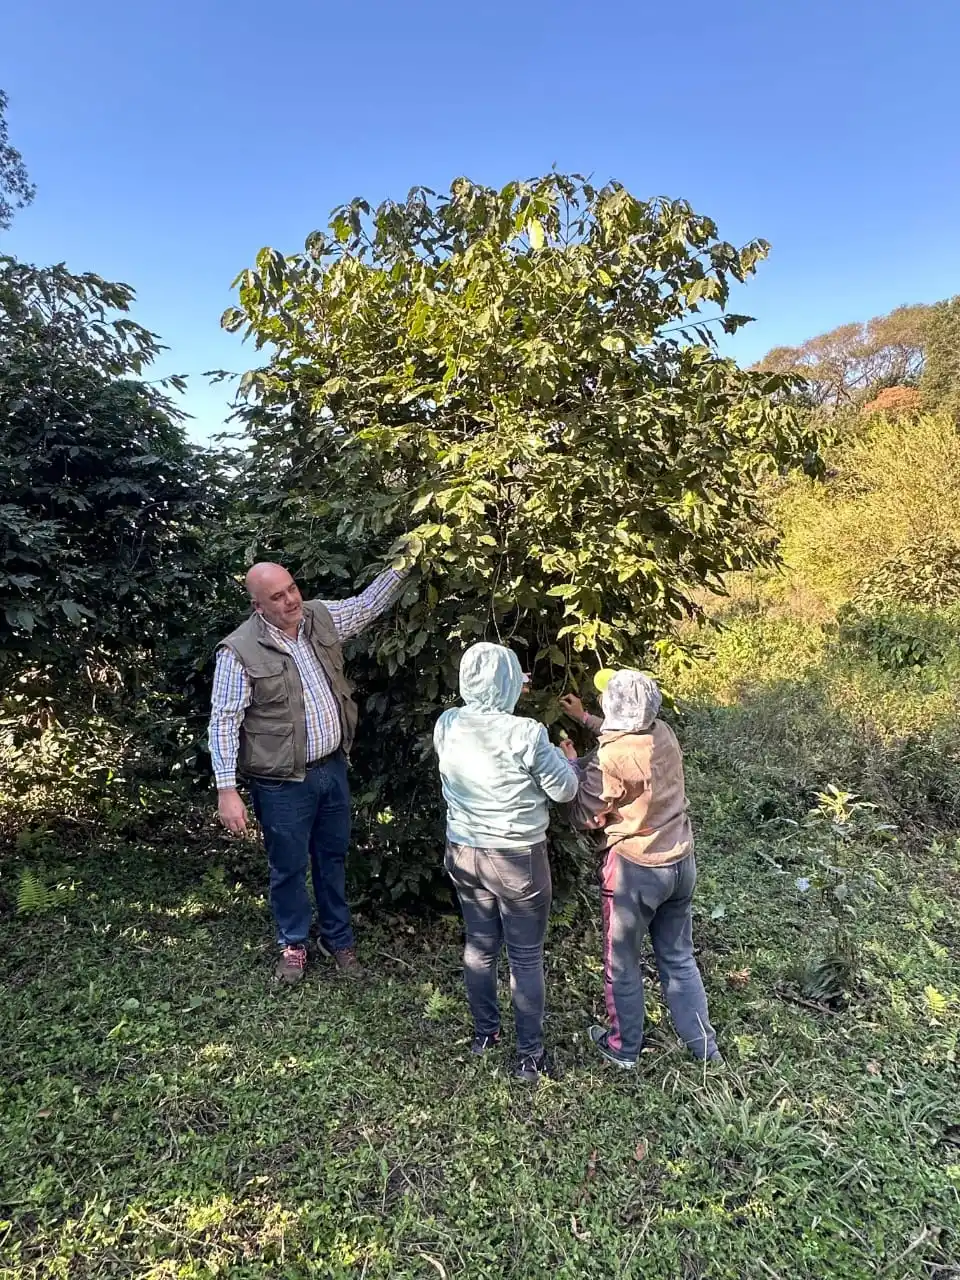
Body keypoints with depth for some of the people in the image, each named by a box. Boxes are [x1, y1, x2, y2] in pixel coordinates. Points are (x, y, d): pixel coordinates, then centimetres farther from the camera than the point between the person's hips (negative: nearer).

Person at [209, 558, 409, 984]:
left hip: (332, 768, 5)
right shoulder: (240, 652, -18)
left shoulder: (321, 617, -2)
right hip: (283, 782, -5)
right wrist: (226, 790, -18)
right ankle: (293, 944, 37)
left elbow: (369, 603, 11)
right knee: (289, 866, 13)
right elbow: (223, 722, -15)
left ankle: (338, 938, 40)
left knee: (333, 857, 20)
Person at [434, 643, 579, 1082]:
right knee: (526, 957, 12)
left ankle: (484, 1033, 39)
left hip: (463, 854, 5)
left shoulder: (446, 725, -8)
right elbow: (565, 790, -12)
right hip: (517, 859, -5)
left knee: (479, 946, 22)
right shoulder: (526, 734, -24)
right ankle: (529, 1055, 25)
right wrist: (554, 752, 6)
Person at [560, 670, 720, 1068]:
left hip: (635, 870, -6)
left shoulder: (611, 758, -26)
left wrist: (572, 763, 0)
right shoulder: (664, 733, -6)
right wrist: (584, 718, 23)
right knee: (679, 959, 23)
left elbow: (586, 817, -12)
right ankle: (704, 1046, 34)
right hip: (681, 862, 7)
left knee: (622, 965, 17)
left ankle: (623, 1048, 35)